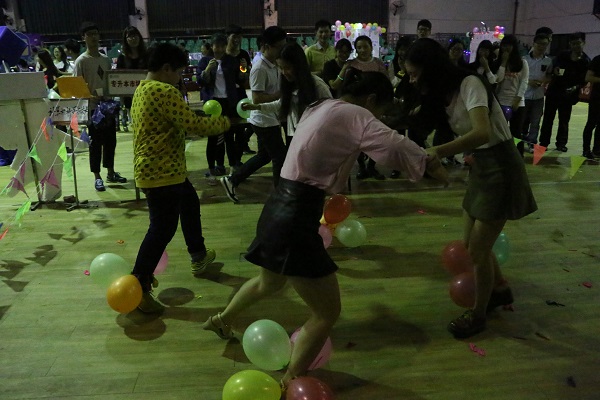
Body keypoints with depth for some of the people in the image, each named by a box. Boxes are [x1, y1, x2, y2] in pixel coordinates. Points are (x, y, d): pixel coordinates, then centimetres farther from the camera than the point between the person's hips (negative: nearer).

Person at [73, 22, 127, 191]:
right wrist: (91, 96, -25)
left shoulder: (106, 59, 10)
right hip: (92, 107, -5)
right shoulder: (81, 61, -7)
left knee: (110, 140, 11)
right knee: (96, 142, -1)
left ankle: (111, 173, 23)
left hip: (108, 105, 6)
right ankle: (97, 177, 7)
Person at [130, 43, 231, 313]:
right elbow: (194, 125, -21)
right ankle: (138, 286, 4)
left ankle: (198, 256, 42)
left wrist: (208, 120, 13)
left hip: (153, 168, 11)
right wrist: (223, 123, -4)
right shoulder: (165, 92, -18)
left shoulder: (142, 89, 14)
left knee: (190, 204, 26)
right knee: (163, 228, -4)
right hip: (162, 173, -11)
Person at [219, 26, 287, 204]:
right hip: (264, 120, -10)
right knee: (281, 158, -1)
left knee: (264, 156, 18)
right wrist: (281, 94, -22)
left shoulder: (274, 65, 9)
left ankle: (231, 180, 27)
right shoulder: (260, 68, -20)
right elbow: (257, 99, -24)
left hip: (271, 119, 10)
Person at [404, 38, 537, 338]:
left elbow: (482, 133, -36)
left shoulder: (469, 83, -20)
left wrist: (438, 151, -42)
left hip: (500, 167, -8)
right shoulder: (445, 93, 6)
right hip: (480, 166, 9)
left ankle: (477, 315, 20)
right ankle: (500, 290, 41)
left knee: (479, 249, 0)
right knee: (472, 243, 16)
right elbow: (463, 135, 3)